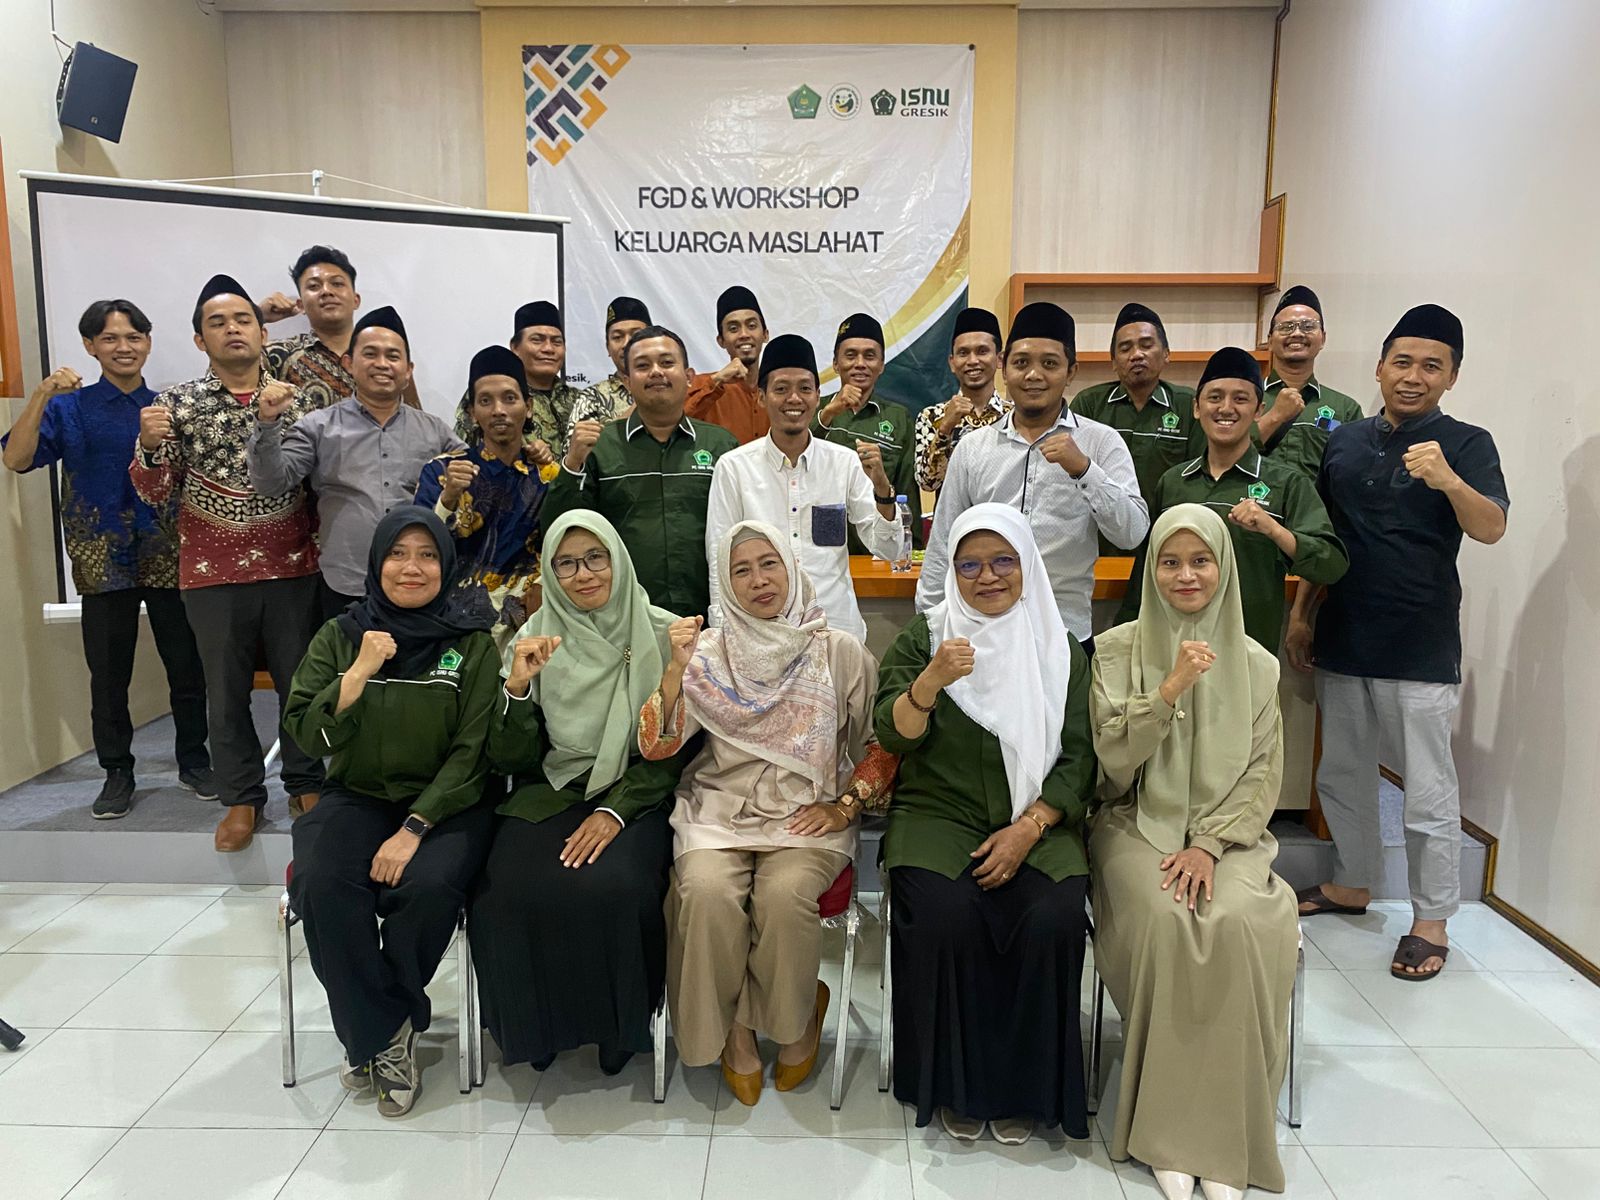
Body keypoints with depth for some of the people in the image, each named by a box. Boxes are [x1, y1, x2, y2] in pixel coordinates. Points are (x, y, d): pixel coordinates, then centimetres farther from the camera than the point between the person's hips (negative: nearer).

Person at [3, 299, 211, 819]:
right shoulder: (69, 407, 3)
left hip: (169, 558, 1)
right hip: (103, 562, 0)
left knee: (188, 667, 6)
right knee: (108, 674, 7)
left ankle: (193, 761, 23)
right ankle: (117, 772, 21)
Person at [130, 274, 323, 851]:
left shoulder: (293, 398, 4)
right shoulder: (178, 402, 3)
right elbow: (155, 493, 2)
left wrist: (280, 417, -16)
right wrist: (150, 446, -18)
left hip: (291, 567, 0)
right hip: (212, 573, 0)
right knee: (226, 690, 9)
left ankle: (306, 784, 26)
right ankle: (242, 797, 23)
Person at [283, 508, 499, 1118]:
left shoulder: (472, 644, 1)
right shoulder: (340, 636, 8)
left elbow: (472, 751, -6)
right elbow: (307, 733, -1)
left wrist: (415, 828, -16)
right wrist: (362, 671, -15)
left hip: (445, 803, -2)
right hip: (357, 797, 2)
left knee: (427, 886, -31)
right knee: (321, 883, -28)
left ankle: (371, 1032, -3)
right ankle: (387, 1035, -9)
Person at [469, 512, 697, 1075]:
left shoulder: (662, 635, -2)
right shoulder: (534, 639, 4)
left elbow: (677, 747, -1)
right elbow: (512, 760, 0)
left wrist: (616, 810, -13)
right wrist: (517, 687, -17)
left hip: (635, 796, -2)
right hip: (550, 795, 2)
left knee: (611, 888, -31)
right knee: (505, 896, -26)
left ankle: (619, 1023, 0)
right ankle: (538, 1025, 4)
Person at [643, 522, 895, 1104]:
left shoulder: (840, 652, 3)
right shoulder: (708, 652, 5)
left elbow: (883, 745, 9)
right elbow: (655, 745, -4)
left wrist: (844, 805, -4)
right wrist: (676, 667, -17)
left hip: (809, 817, -1)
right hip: (721, 810, 1)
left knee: (783, 893, -30)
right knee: (706, 890, -29)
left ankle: (795, 1018, 2)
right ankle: (731, 1027, -1)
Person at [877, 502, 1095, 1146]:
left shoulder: (1060, 649, 10)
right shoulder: (923, 637, 6)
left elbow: (1080, 756, 4)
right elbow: (893, 736, -6)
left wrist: (1028, 828, -11)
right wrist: (931, 680, -27)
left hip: (1035, 823, 1)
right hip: (937, 814, -1)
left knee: (1054, 920, -26)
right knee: (945, 918, -29)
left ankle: (1024, 1086, -3)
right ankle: (952, 1084, -5)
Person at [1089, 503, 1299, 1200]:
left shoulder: (1254, 663, 7)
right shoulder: (1117, 649, 2)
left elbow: (1263, 773, 4)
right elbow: (1112, 757, -6)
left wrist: (1209, 844, -10)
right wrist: (1170, 689, -18)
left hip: (1225, 833, 1)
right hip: (1137, 825, -1)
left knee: (1237, 922, -29)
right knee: (1165, 919, -30)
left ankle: (1225, 1135, -14)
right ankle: (1166, 1130, -15)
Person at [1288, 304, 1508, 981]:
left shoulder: (1466, 445, -5)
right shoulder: (1344, 441, 7)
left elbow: (1491, 529, -21)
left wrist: (1448, 480, -39)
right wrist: (1302, 615, 10)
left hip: (1421, 651, -5)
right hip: (1342, 641, 5)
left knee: (1429, 792, 3)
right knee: (1342, 775, 17)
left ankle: (1431, 920, 18)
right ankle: (1353, 883, 35)